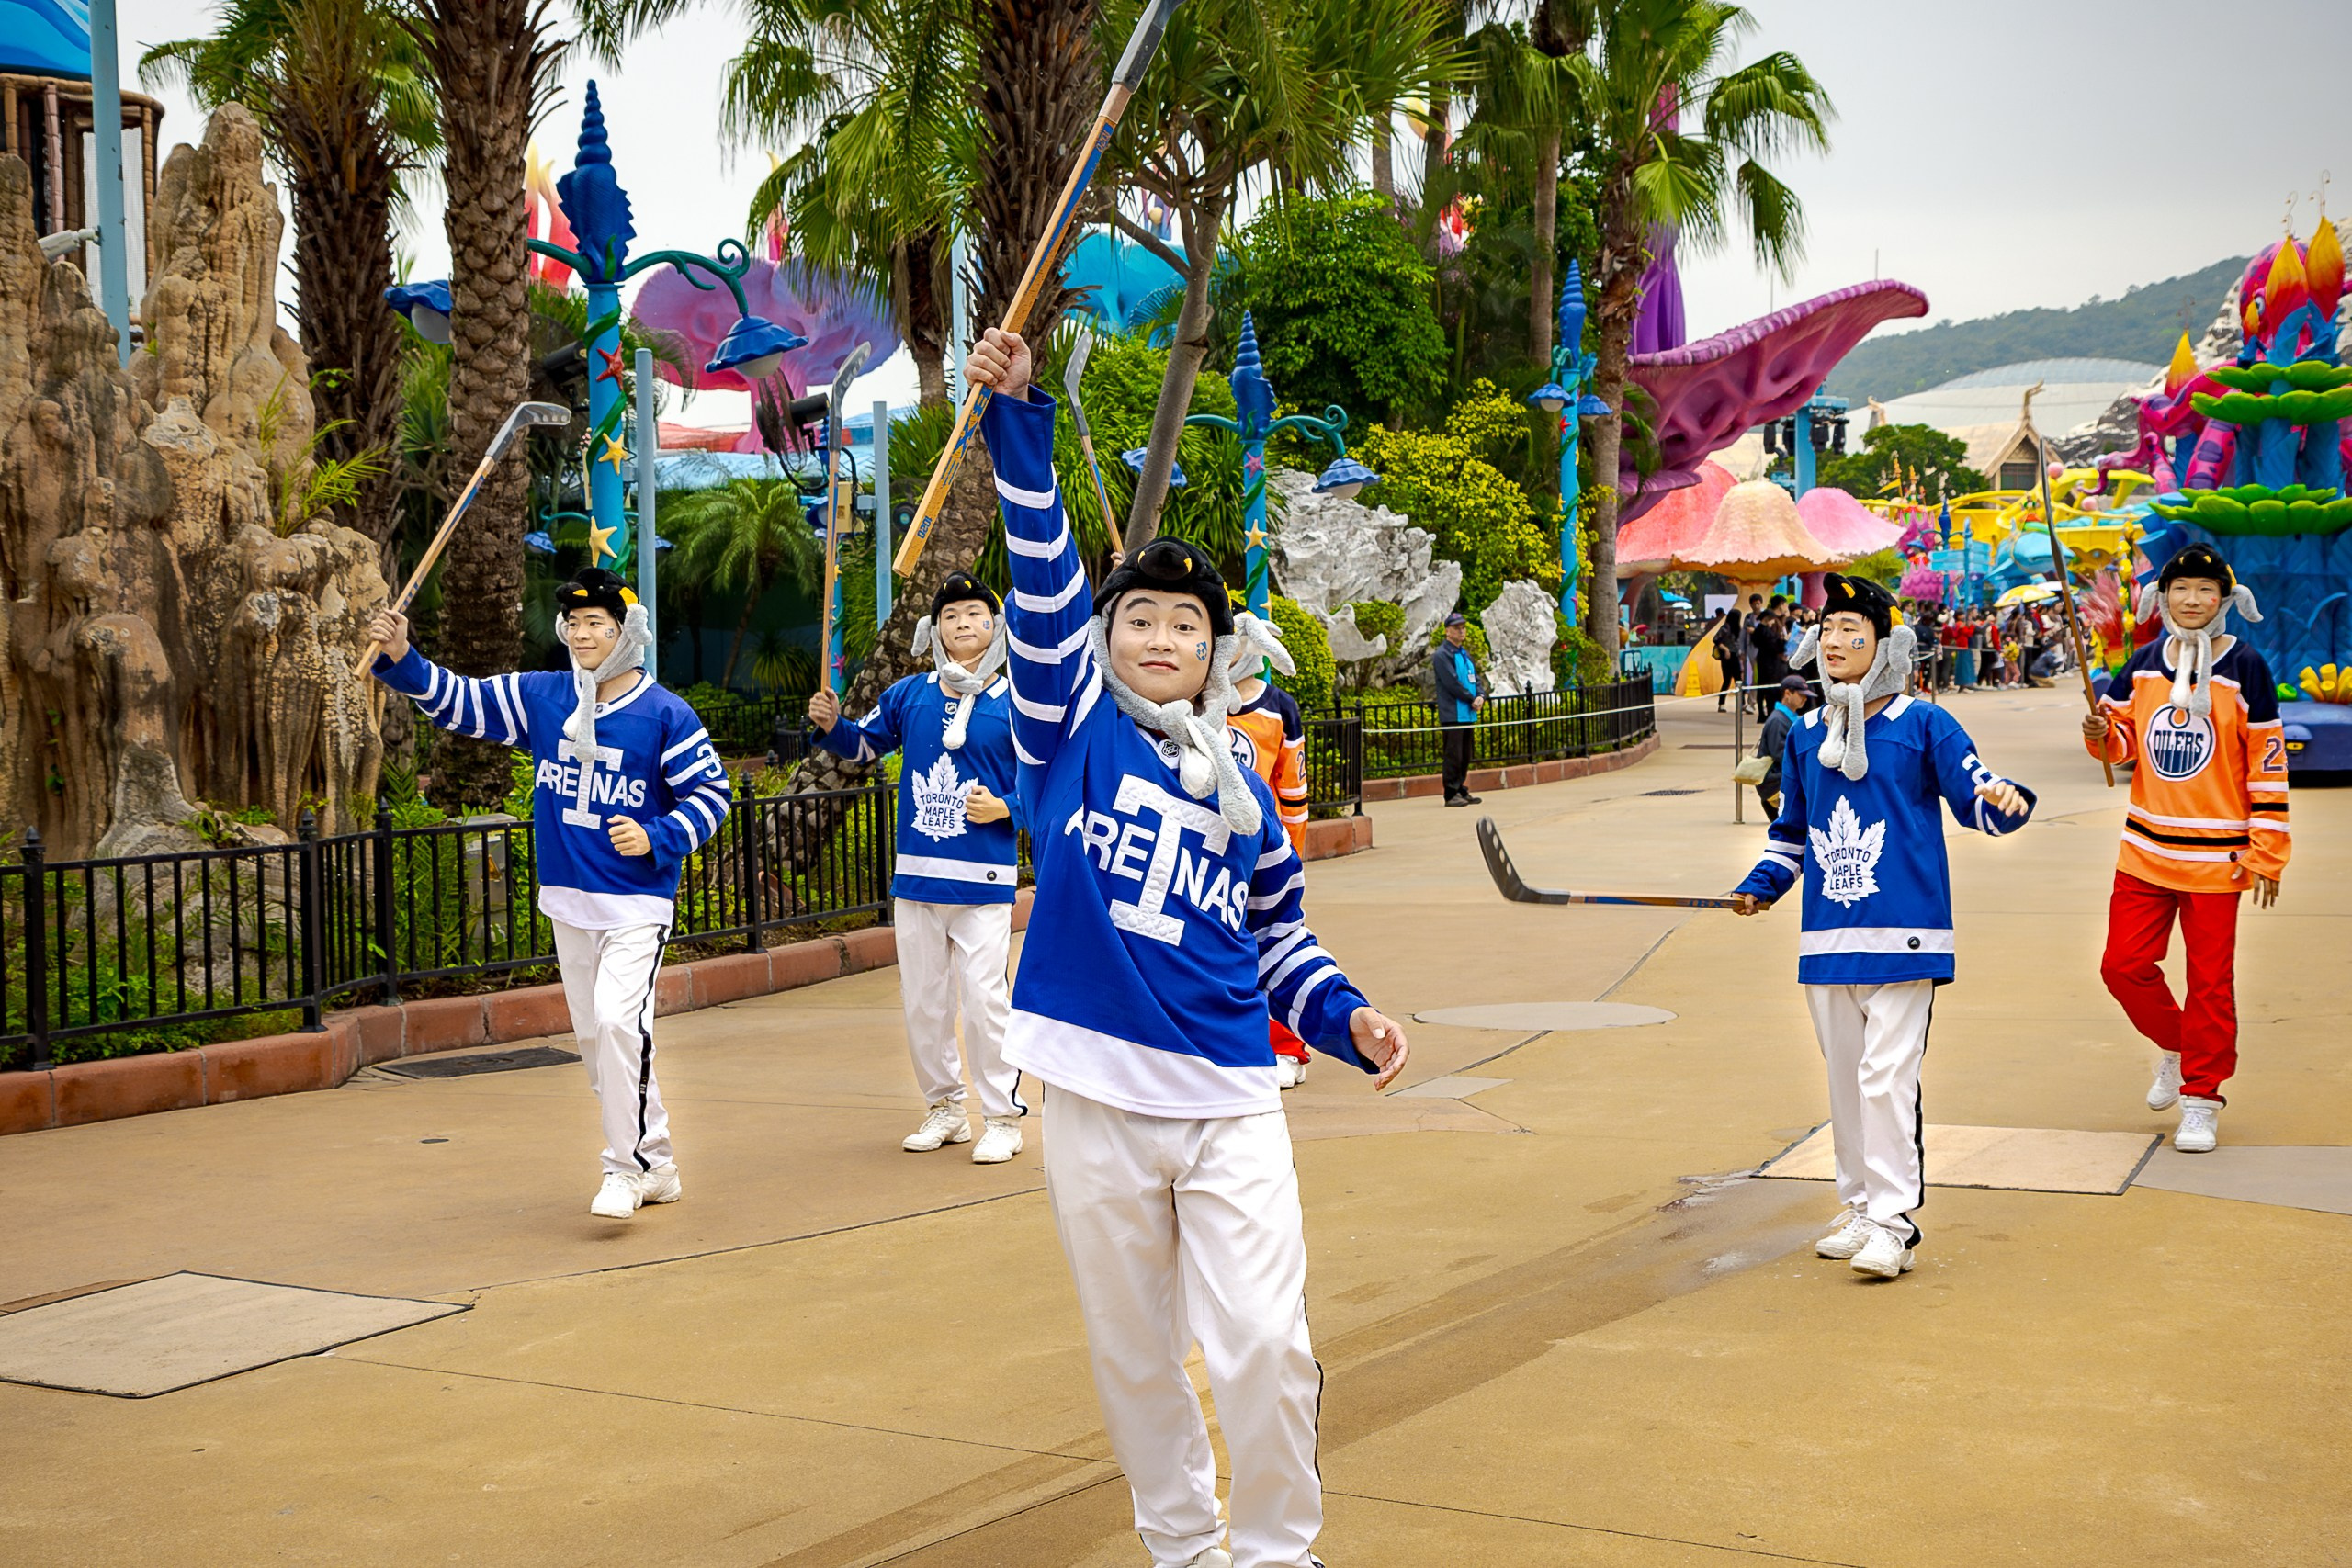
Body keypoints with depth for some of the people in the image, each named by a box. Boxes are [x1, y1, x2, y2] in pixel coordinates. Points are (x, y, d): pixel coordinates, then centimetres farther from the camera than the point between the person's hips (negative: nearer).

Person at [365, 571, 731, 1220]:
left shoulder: (665, 714, -7)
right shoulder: (541, 697, 6)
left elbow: (709, 794, -4)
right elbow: (458, 701, 7)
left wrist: (656, 838, -18)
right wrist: (401, 658, -8)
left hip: (637, 903, -6)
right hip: (567, 903, 6)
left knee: (618, 1022, -21)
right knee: (594, 1037, 11)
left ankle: (626, 1168, -8)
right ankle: (656, 1165, 24)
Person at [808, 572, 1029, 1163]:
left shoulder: (1016, 703, -3)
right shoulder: (909, 695, 7)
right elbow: (866, 745, 22)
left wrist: (1006, 808, -14)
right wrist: (831, 725, 3)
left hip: (984, 880, -4)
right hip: (916, 876, 4)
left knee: (983, 998, -7)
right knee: (921, 1000, 11)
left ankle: (1003, 1117, 6)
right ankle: (944, 1107, 27)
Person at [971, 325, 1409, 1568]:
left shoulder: (1242, 790, 10)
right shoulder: (1074, 730, 2)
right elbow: (1044, 576, -9)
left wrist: (1347, 1019, 0)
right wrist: (1016, 416, -18)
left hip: (1229, 1102, 1)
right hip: (1096, 1101, -1)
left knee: (1264, 1347, -8)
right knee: (1135, 1354, 11)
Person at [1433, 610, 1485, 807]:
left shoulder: (1465, 654, 20)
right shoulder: (1442, 655, -8)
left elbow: (1475, 678, 17)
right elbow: (1452, 683, -15)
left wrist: (1481, 697, -3)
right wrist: (1472, 700, -11)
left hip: (1468, 714, 8)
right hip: (1452, 715, -8)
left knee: (1466, 755, 11)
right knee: (1454, 755, -7)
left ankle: (1462, 791, 18)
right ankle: (1451, 794, -4)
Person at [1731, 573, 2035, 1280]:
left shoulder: (1923, 725, -2)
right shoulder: (1806, 735, 13)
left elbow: (1975, 798, -5)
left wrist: (2002, 800, -27)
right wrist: (1761, 886, 9)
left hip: (1902, 937, -5)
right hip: (1826, 941, 6)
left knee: (1886, 1077, -11)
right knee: (1845, 1080, 11)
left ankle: (1894, 1223, -6)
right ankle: (1860, 1207, 23)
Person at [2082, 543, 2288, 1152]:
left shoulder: (2244, 668, -7)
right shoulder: (2143, 664, 5)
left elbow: (2269, 766, -5)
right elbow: (2126, 742, 15)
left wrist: (2266, 855, -8)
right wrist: (2103, 734, -11)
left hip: (2216, 856, -4)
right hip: (2145, 850, 4)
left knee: (2210, 981, 2)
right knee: (2124, 964, 3)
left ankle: (2200, 1098, 15)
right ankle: (2176, 1045, 30)